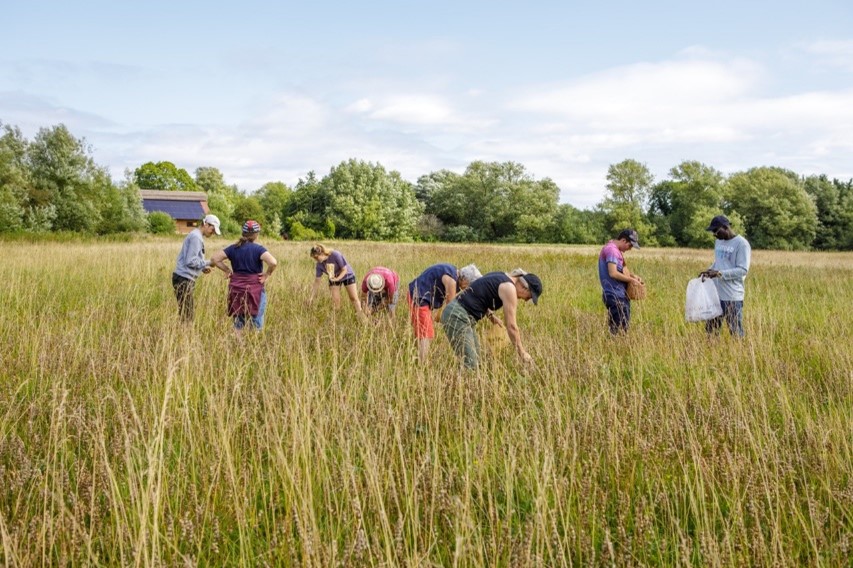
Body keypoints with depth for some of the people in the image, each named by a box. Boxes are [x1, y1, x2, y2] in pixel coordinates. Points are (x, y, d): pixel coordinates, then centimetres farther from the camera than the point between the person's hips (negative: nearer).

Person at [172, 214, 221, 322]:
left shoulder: (197, 236, 18)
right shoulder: (196, 237, -13)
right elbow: (190, 261, -19)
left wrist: (202, 268, 9)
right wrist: (207, 263, -10)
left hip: (185, 279, 10)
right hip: (184, 279, -10)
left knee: (189, 312, 11)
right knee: (187, 314, -8)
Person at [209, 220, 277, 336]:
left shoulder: (233, 248, 3)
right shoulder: (258, 249, -10)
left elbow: (214, 258, 1)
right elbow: (273, 262, -25)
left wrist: (227, 270, 6)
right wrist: (267, 274, -9)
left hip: (236, 290, 4)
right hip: (255, 290, -4)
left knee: (238, 323, 14)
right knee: (256, 324, 6)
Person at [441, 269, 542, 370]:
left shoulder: (501, 277, 16)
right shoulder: (509, 288, -11)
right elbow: (511, 326, -10)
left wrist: (490, 315, 14)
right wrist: (522, 352, -2)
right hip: (457, 317, -10)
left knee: (476, 362, 9)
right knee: (471, 366, -13)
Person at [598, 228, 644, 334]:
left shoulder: (616, 250, 17)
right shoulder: (611, 250, -15)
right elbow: (613, 273, -22)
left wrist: (633, 275, 8)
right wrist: (631, 280, -12)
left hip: (620, 295, 11)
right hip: (615, 296, -10)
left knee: (623, 327, 10)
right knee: (620, 329, -11)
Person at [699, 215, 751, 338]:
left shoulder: (742, 244, -11)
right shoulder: (718, 241, 13)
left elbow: (743, 270, -16)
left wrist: (720, 273, -22)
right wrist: (709, 271, 5)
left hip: (733, 297, -7)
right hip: (716, 295, 7)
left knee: (736, 333, 0)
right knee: (711, 329, 10)